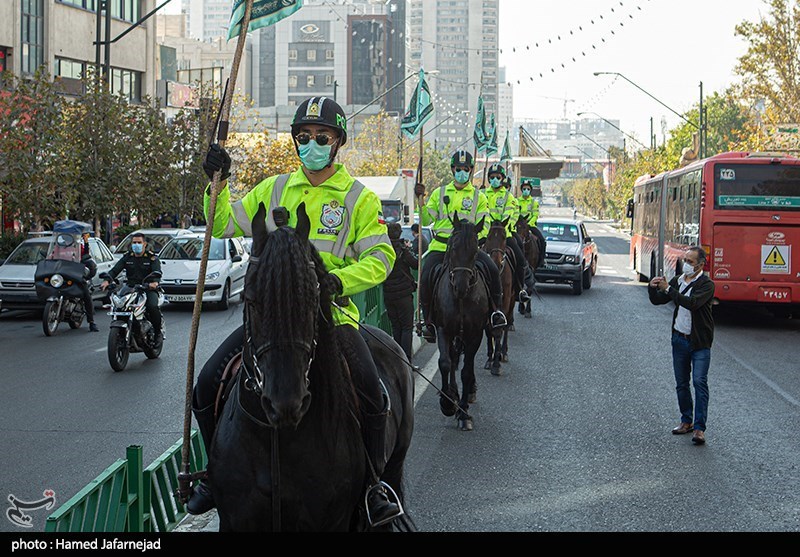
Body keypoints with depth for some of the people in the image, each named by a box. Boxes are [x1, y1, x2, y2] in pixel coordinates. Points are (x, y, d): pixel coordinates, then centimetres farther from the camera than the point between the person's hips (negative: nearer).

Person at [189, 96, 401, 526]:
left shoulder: (359, 198, 3)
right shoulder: (274, 190, 14)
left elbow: (381, 257, -3)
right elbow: (224, 225, 17)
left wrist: (340, 279, -20)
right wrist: (218, 183, 1)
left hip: (331, 311, -3)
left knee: (373, 395, -25)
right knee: (207, 386, -8)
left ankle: (372, 485, -4)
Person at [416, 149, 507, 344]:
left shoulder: (479, 196, 11)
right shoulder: (439, 193, 12)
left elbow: (484, 226, 6)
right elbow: (426, 220, 8)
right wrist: (421, 201, -6)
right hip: (440, 246, 0)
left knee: (492, 270, -23)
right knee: (426, 278, -20)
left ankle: (496, 309, -5)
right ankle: (428, 320, -4)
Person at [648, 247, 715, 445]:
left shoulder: (706, 284, -12)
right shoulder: (677, 280, 8)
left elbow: (692, 303, -28)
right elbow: (657, 301, 9)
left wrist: (668, 289, -27)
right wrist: (652, 288, -12)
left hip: (700, 342, -6)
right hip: (679, 339, 6)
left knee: (699, 382, -13)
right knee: (681, 384, 12)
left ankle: (699, 428, -12)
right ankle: (687, 421, 25)